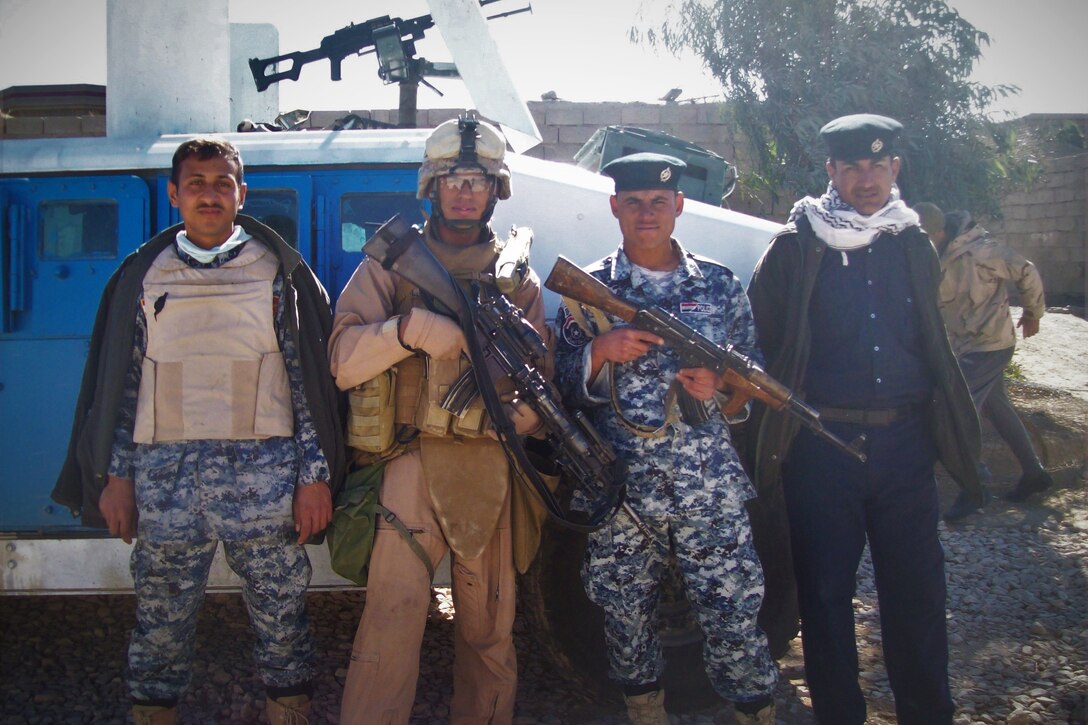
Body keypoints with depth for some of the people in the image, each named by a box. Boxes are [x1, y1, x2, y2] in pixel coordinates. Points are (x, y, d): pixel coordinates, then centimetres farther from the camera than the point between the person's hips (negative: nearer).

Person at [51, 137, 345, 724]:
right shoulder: (143, 275, 11)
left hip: (264, 472, -1)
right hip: (163, 475, 2)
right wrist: (114, 475, 5)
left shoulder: (279, 272, 5)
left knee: (281, 617, 5)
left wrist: (315, 474, -4)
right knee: (161, 619, 8)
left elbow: (311, 379, 2)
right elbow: (119, 384, 11)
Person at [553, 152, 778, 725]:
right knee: (627, 625, 9)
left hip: (711, 490, 0)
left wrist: (719, 384, -8)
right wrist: (601, 350, -15)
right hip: (620, 494, 0)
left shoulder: (719, 284, 8)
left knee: (735, 623, 0)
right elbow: (567, 389, 4)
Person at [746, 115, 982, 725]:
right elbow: (762, 343, 0)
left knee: (918, 585, 8)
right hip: (822, 442, -3)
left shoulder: (914, 244, 12)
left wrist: (944, 425, 17)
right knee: (826, 589, 6)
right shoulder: (797, 247, -1)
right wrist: (779, 430, -2)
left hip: (906, 439, 3)